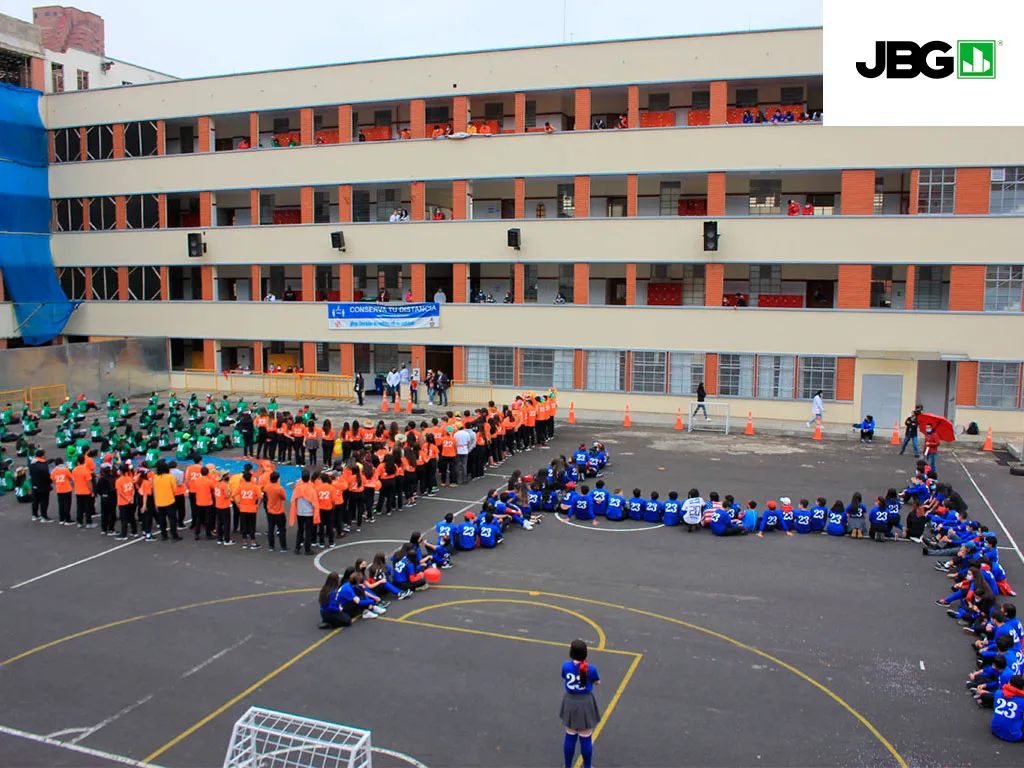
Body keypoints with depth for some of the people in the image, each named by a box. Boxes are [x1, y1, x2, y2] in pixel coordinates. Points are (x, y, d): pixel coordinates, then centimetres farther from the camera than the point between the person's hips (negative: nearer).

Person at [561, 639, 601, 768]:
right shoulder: (591, 669, -19)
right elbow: (597, 682, 1)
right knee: (586, 739, 12)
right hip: (585, 704, -3)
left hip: (570, 703, 3)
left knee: (570, 737, 19)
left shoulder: (566, 666, -13)